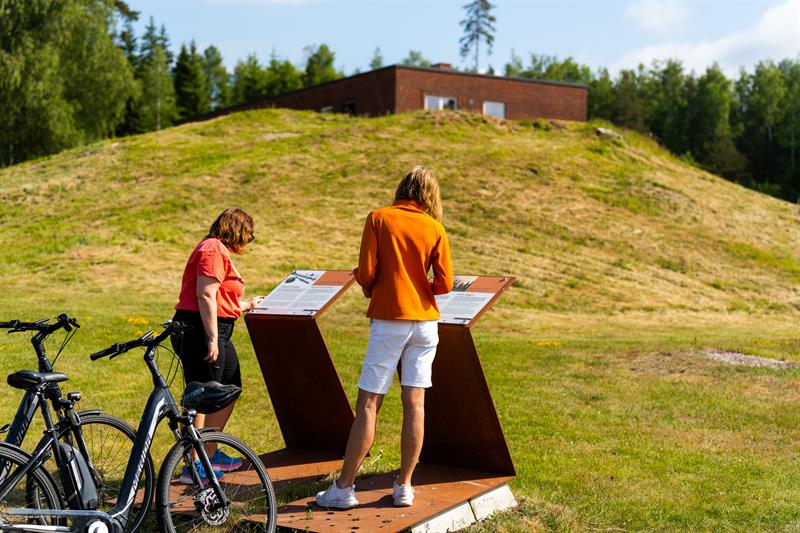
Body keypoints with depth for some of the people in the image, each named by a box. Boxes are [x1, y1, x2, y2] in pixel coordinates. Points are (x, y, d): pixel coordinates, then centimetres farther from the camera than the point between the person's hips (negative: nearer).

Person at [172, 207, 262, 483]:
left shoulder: (218, 250, 22)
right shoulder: (214, 249, -11)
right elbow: (206, 296, -20)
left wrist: (247, 305, 39)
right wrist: (212, 339, -22)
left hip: (214, 332, 11)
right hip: (200, 330, -11)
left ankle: (211, 453, 27)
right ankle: (193, 465, -2)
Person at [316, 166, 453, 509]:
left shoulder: (379, 219, -2)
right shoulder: (435, 228, 4)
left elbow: (366, 272, -8)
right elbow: (444, 284, -1)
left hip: (389, 318, -3)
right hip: (425, 320, 3)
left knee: (368, 405, -1)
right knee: (414, 403, 6)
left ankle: (344, 488, 2)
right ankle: (404, 487, 10)